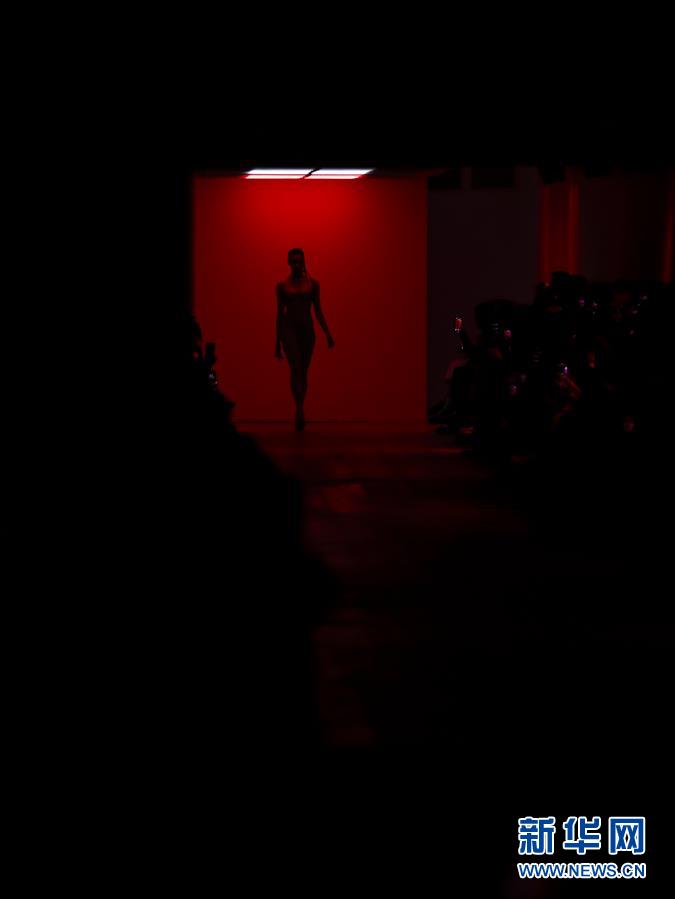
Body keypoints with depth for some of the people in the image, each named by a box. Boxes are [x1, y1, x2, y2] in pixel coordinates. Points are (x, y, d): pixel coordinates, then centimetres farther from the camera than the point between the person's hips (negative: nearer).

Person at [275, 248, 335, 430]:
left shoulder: (313, 284, 8)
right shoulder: (282, 286, 6)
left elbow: (318, 311, 8)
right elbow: (279, 313, 8)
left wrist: (327, 333, -4)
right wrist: (277, 343, 9)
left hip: (307, 328, 2)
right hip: (289, 328, -2)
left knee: (303, 371, 5)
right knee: (295, 367, -20)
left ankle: (298, 414, 13)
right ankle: (300, 410, -31)